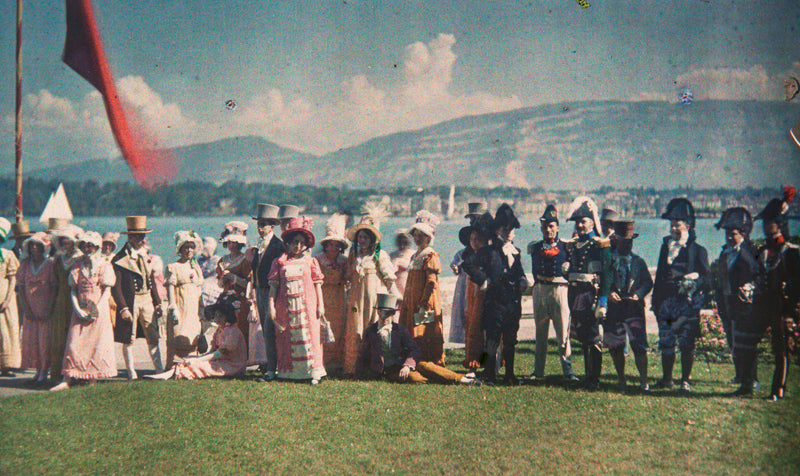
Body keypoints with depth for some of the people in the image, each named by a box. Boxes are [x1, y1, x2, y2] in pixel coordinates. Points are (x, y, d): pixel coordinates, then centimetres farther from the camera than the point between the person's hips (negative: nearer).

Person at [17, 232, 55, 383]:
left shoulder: (50, 263, -3)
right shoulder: (25, 264, 7)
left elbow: (55, 289, -6)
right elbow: (20, 288, 6)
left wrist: (48, 310, -13)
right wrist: (26, 309, -4)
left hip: (46, 311, -4)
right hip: (30, 311, 4)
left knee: (45, 340, -5)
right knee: (30, 340, 3)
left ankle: (44, 372, 2)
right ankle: (38, 370, 12)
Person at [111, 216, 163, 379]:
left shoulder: (146, 255, 12)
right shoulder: (119, 259, -9)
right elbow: (115, 286, -12)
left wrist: (157, 303, 14)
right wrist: (123, 308, -18)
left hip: (147, 300, 5)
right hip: (130, 302, -5)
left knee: (153, 338, 5)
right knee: (128, 340, 3)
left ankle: (160, 370, 10)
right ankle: (131, 373, 12)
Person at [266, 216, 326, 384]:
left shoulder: (310, 261, 7)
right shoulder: (279, 262, 7)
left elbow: (317, 285, 8)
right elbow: (273, 285, 6)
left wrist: (320, 306, 3)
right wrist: (271, 305, -2)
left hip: (306, 306, -1)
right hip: (286, 306, 1)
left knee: (309, 337, -3)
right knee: (287, 339, 4)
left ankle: (314, 372, 2)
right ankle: (289, 372, 11)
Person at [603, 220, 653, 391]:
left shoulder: (638, 262, 10)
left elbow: (648, 282, 8)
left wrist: (638, 294, -10)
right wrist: (609, 293, -14)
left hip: (635, 308, 0)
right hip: (613, 308, 0)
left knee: (639, 345, -8)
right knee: (615, 347, 6)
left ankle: (643, 381, -1)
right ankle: (621, 380, 20)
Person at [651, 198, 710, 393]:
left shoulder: (698, 251, 2)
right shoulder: (666, 247, 15)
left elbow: (706, 277, 0)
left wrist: (694, 280, -20)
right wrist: (656, 302, 15)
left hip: (687, 303, -4)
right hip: (666, 302, 4)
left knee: (687, 343, -2)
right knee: (666, 342, 6)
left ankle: (685, 380, 7)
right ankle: (666, 379, 17)